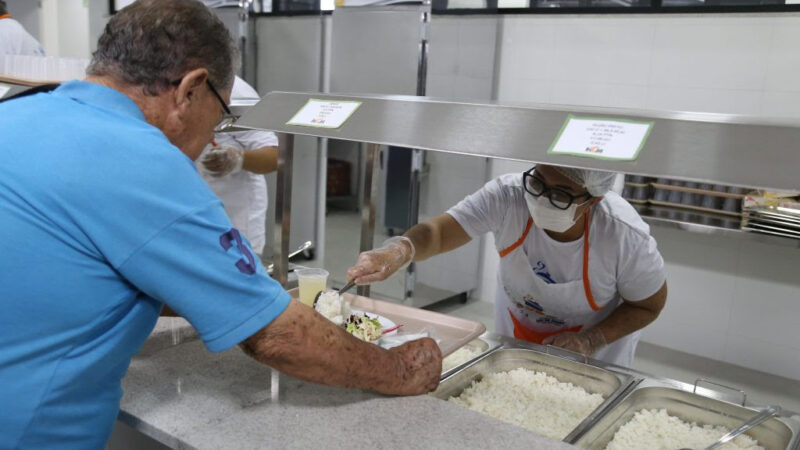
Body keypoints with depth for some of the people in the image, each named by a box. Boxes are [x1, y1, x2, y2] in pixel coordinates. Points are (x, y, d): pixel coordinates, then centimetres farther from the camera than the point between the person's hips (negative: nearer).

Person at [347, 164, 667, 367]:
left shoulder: (626, 236, -32)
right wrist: (399, 250, -57)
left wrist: (591, 341, -27)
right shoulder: (508, 196, -32)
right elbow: (438, 231, -35)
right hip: (514, 334, 2)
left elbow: (649, 305, -15)